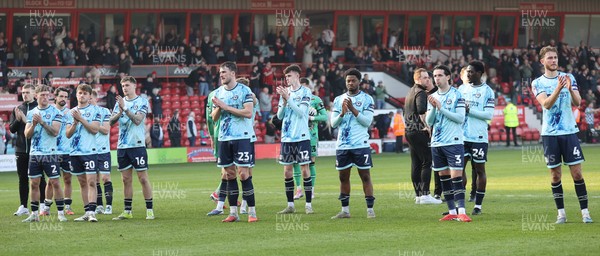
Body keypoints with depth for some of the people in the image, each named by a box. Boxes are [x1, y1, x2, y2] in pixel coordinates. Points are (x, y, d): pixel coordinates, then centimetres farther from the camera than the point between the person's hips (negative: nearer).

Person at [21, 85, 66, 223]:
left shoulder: (55, 112, -3)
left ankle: (61, 213, 0)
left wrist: (42, 122, -21)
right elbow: (27, 134, 5)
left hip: (50, 153, -4)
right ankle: (34, 214, 11)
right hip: (34, 154, 4)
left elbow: (55, 132, -13)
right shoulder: (31, 113, 10)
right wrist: (33, 124, -13)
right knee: (34, 183, 5)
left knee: (55, 183, -5)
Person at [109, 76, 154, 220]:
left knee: (143, 178, -4)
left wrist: (125, 108, -22)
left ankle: (150, 210, 0)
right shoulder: (119, 102, 12)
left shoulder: (142, 102, -2)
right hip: (122, 146, 5)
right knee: (126, 179, 7)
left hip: (137, 145, -5)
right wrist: (119, 112, -14)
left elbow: (138, 120, -15)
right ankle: (127, 211, 12)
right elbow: (111, 122, 4)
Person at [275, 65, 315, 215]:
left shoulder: (305, 92, -3)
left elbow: (301, 112, -15)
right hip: (286, 137, 5)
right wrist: (283, 102, -9)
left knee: (305, 170, -4)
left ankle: (308, 205, 0)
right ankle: (290, 205, 12)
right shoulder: (285, 92, 10)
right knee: (287, 171, 5)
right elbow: (280, 116, 8)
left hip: (302, 137, -5)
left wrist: (288, 98, -19)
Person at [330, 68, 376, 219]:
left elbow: (367, 122, -9)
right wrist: (342, 113, -12)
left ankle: (370, 209, -3)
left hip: (361, 144, -4)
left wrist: (353, 109, -17)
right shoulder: (339, 100, 11)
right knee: (343, 177, 7)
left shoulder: (366, 99, 0)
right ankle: (345, 210, 13)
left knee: (365, 176, -4)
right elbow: (333, 124, 6)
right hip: (342, 145, 4)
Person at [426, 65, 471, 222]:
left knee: (456, 176, -12)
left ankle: (461, 212, -16)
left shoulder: (456, 95, -3)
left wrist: (441, 108, -15)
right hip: (437, 143, 6)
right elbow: (429, 122, 9)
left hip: (453, 142, -6)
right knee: (444, 178, 6)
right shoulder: (433, 97, 13)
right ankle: (451, 212, 11)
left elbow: (460, 118, -11)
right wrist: (433, 108, -8)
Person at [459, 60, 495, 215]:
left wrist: (470, 111, -16)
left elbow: (489, 115, -12)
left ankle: (478, 205, 8)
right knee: (460, 168, 2)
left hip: (479, 137, -4)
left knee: (479, 170, 2)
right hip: (462, 136, 5)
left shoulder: (487, 91, -5)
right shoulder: (462, 88, 11)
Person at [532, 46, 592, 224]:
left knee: (577, 172, -3)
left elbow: (577, 102, -3)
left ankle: (585, 212, 1)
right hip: (550, 134, 0)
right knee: (555, 175, 2)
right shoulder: (538, 83, 3)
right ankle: (561, 212, 10)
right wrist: (558, 89, -29)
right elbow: (546, 104, -13)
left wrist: (570, 89, -23)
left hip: (569, 131, 0)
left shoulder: (568, 78, 7)